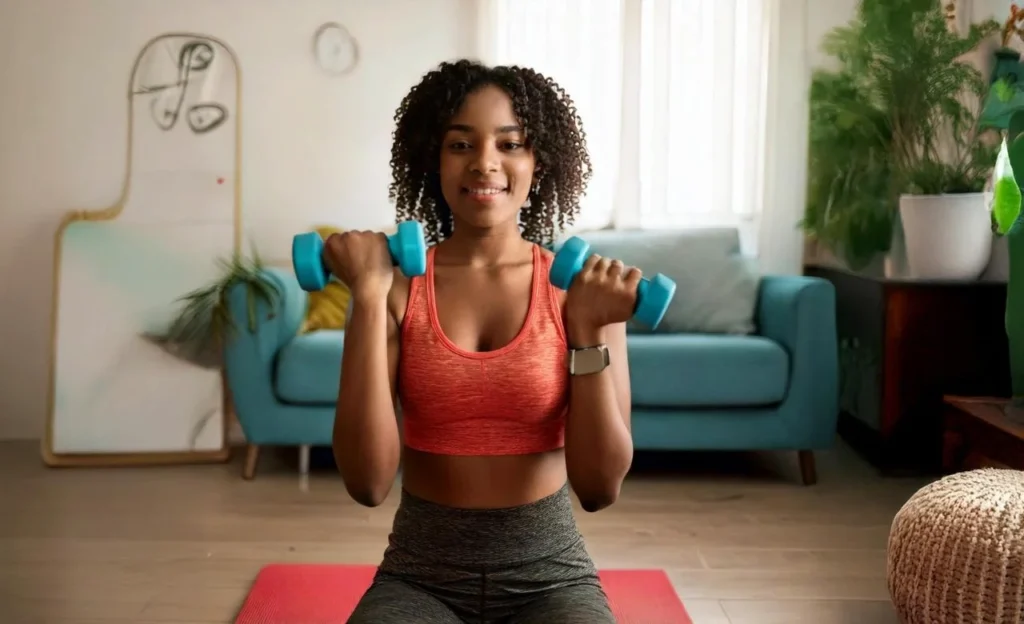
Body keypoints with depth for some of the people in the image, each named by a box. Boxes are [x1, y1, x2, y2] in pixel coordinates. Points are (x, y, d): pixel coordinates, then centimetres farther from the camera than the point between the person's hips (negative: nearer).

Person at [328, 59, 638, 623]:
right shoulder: (400, 286, -5)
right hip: (419, 577, 1)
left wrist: (589, 330, -19)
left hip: (549, 577, 0)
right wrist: (369, 298, -18)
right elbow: (368, 482, -14)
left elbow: (600, 487, -8)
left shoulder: (580, 286, -4)